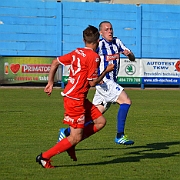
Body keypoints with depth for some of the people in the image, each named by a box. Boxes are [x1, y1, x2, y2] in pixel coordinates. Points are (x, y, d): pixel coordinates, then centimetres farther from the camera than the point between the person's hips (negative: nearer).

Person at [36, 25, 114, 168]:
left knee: (101, 121, 11)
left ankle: (70, 143, 12)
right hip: (75, 99, -9)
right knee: (75, 137, -5)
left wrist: (50, 83, 15)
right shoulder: (94, 57, -15)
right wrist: (106, 71, -2)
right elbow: (92, 82, -14)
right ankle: (44, 157, 0)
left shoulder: (77, 52, 8)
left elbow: (55, 62, 10)